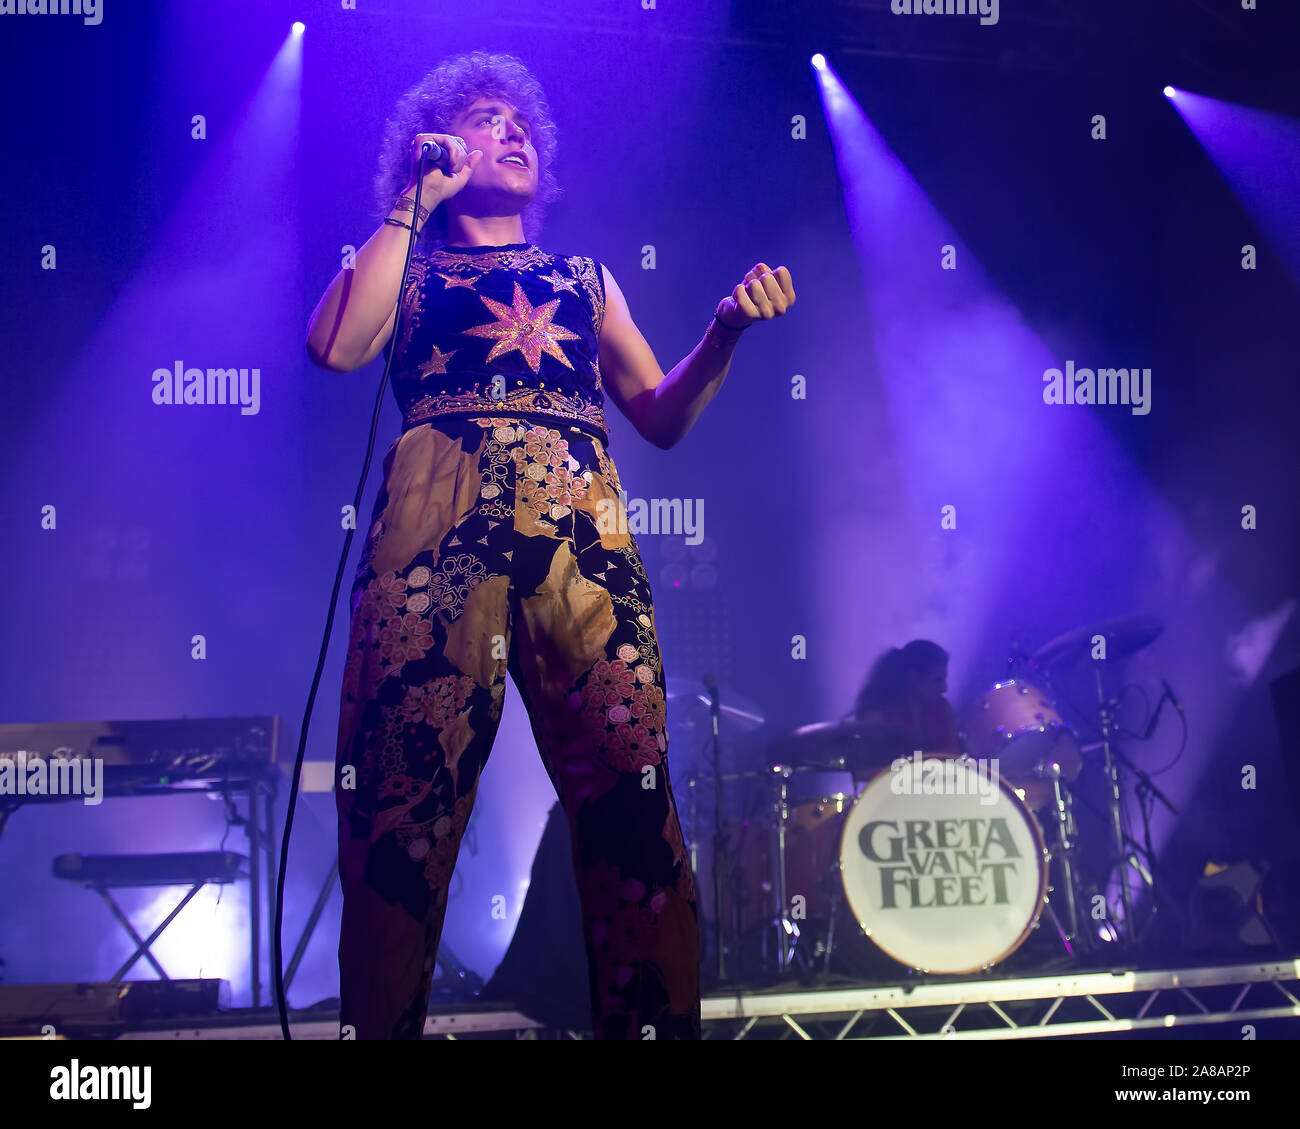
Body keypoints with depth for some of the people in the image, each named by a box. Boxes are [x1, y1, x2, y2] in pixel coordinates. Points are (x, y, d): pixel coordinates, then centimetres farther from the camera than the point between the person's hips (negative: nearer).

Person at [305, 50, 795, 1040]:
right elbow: (338, 346, 0)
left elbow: (663, 417, 24)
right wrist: (417, 200, 8)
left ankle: (653, 1021, -8)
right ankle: (382, 1021, -3)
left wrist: (726, 331, 6)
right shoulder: (403, 266, 23)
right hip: (437, 519, -2)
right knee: (405, 792, -11)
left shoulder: (585, 278, 31)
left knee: (630, 791, -12)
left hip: (581, 525, 2)